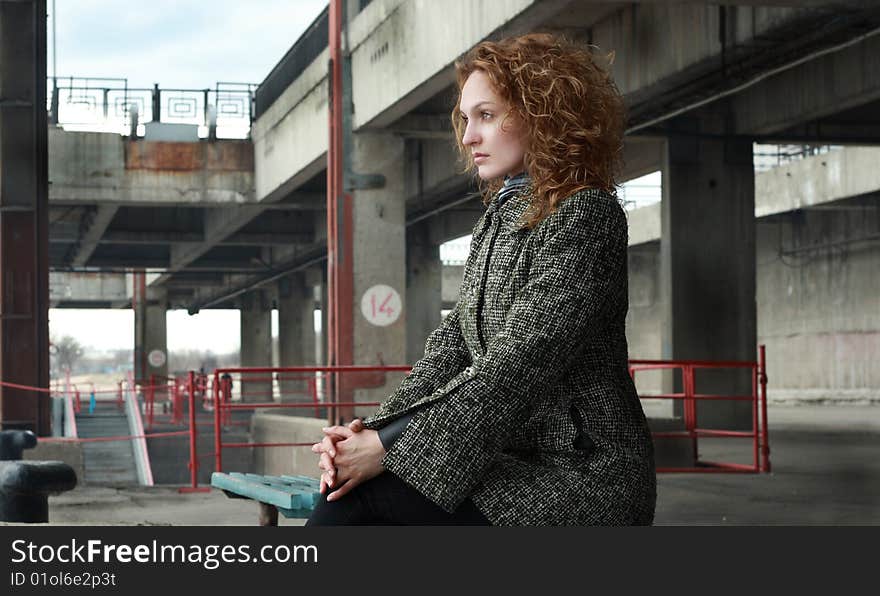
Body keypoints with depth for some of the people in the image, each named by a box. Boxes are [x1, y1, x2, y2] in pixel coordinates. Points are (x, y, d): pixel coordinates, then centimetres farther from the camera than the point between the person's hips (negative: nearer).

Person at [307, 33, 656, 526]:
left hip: (582, 472, -7)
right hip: (511, 458, 7)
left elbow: (517, 367, -19)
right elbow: (453, 344, 10)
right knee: (349, 486, -15)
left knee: (362, 495, -22)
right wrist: (372, 430, -7)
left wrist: (390, 447, -21)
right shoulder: (500, 217, 18)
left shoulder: (586, 216, -11)